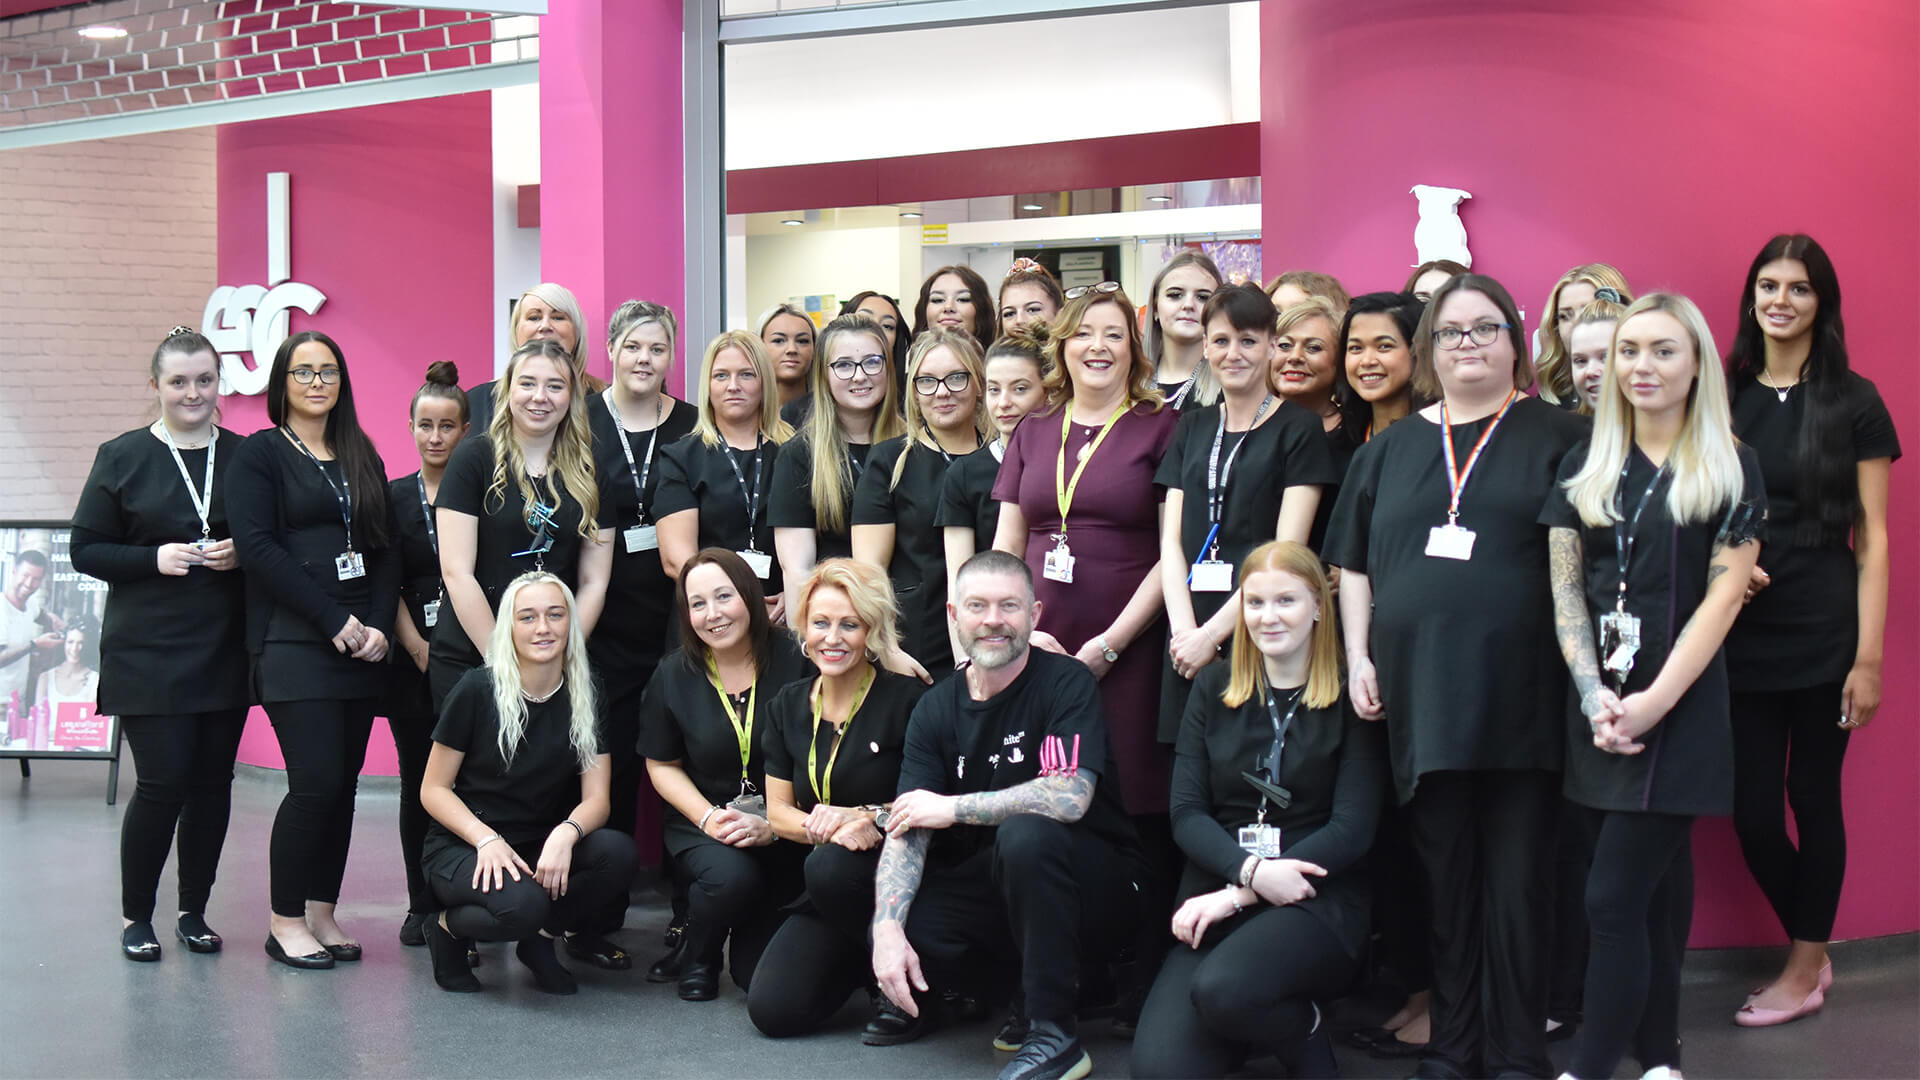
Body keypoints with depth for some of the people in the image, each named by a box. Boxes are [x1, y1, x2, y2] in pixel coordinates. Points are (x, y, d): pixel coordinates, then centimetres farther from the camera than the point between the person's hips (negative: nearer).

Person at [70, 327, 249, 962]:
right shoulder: (122, 457, 1)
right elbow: (86, 550, 0)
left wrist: (241, 554, -7)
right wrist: (155, 558, -15)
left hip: (224, 648, 3)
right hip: (148, 652, -3)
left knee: (212, 780, 5)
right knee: (162, 781, -6)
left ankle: (194, 911, 19)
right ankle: (135, 915, 10)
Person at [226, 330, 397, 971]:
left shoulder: (362, 458, 17)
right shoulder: (260, 455, 2)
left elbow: (385, 549, 13)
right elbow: (256, 546, -10)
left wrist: (378, 625, -4)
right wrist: (335, 620, -14)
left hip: (360, 646, 5)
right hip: (293, 646, -5)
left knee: (344, 784, 4)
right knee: (316, 783, -11)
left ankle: (322, 914, 12)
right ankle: (285, 922, 1)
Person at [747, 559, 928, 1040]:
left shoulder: (903, 698, -8)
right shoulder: (787, 707, 9)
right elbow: (778, 812, 8)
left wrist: (871, 821, -25)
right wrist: (821, 825, -13)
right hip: (825, 894, 5)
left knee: (832, 866, -38)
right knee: (772, 1011, -16)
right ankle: (859, 963, 16)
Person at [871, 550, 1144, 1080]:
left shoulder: (1065, 683, -13)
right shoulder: (936, 709, 1)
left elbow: (1068, 797, -29)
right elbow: (907, 832, -6)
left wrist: (950, 807, -19)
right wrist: (888, 930, -24)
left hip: (1098, 888, -5)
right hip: (995, 891, 5)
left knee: (1025, 831, -35)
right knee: (895, 929, -21)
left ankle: (1054, 1034, -23)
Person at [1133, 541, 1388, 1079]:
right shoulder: (1214, 687, 12)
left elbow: (1352, 828, -6)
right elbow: (1186, 812, 6)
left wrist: (1239, 895, -12)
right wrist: (1251, 870, -15)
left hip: (1317, 899, -3)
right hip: (1216, 898, 3)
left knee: (1221, 988, -36)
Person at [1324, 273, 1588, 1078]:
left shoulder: (1557, 437, 4)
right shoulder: (1392, 448, 15)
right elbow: (1352, 563, 17)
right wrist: (1358, 657, 6)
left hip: (1519, 700, -3)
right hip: (1421, 694, 3)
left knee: (1516, 881, 0)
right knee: (1445, 876, 9)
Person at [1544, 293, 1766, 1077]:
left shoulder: (1731, 469, -1)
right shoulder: (1585, 468, 9)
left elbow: (1723, 595, -8)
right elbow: (1565, 589, 5)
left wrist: (1653, 702, -15)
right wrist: (1593, 693, -9)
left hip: (1680, 710, -4)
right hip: (1597, 706, 4)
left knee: (1613, 900, -10)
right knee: (1652, 892, 11)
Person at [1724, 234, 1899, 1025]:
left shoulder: (1852, 402, 0)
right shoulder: (1724, 398, 7)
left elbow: (1872, 538, -2)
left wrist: (1869, 655, -9)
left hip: (1823, 635, -2)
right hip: (1743, 635, 3)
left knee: (1814, 798, 6)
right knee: (1753, 812, 1)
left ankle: (1805, 971, 20)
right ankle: (1810, 952, 24)